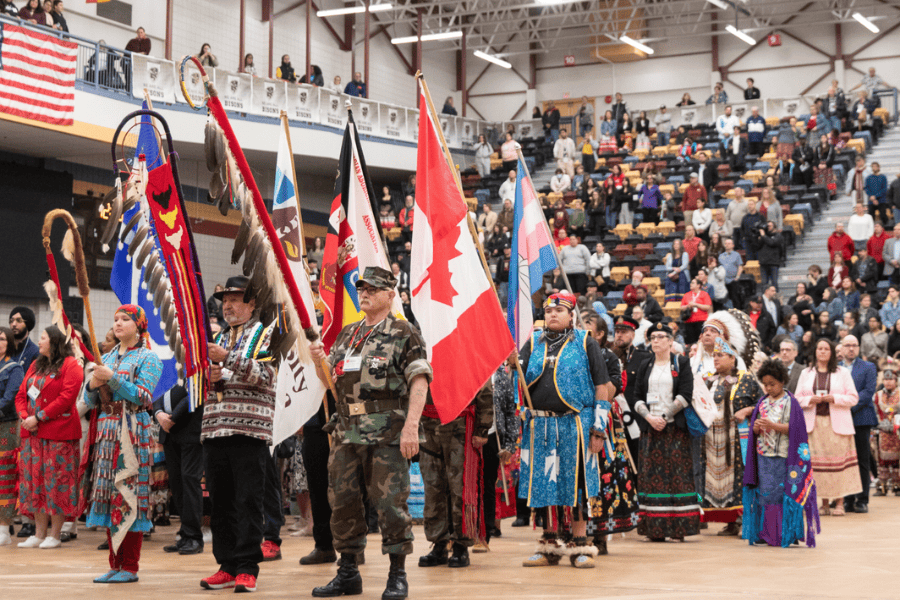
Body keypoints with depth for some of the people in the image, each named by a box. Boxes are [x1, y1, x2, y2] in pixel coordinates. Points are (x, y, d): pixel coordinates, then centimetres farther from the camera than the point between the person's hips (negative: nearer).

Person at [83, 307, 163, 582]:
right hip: (107, 431, 6)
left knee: (129, 495, -9)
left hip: (132, 432, -6)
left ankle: (130, 567, -5)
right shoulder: (107, 358, 18)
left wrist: (112, 378, -17)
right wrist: (93, 385, -5)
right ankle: (115, 564, 10)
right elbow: (90, 402, 17)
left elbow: (144, 397, -11)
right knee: (108, 494, 4)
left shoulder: (147, 358, 0)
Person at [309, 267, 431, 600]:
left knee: (390, 502, -6)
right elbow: (331, 380, 23)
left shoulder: (404, 333, -2)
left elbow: (419, 382, -9)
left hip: (387, 434, -6)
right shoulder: (347, 334, 18)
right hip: (346, 431, 6)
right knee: (342, 500, 8)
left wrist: (411, 426, -20)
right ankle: (347, 573, 19)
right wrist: (319, 360, 1)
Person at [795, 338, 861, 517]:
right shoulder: (806, 373, 13)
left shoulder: (842, 373, 7)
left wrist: (834, 398, -12)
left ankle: (840, 502, -3)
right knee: (818, 460, -1)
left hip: (837, 423, -2)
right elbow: (798, 399, 10)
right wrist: (811, 400, -10)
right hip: (814, 423, 2)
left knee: (839, 459, -7)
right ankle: (824, 503, 4)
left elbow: (853, 398, 2)